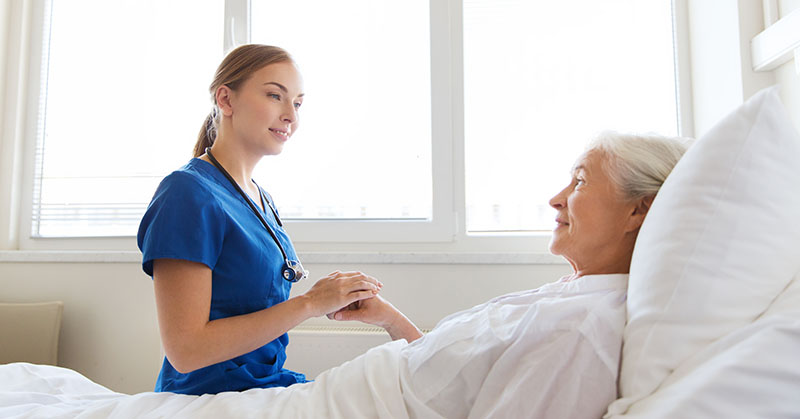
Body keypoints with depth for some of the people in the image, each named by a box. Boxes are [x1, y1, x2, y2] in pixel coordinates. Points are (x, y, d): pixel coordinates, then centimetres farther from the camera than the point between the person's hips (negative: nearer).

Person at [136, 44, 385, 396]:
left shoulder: (262, 199, 8)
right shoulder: (187, 192, -17)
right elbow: (185, 350, -20)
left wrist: (337, 297, -2)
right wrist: (309, 303, -20)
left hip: (269, 384, 7)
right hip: (210, 395, -7)